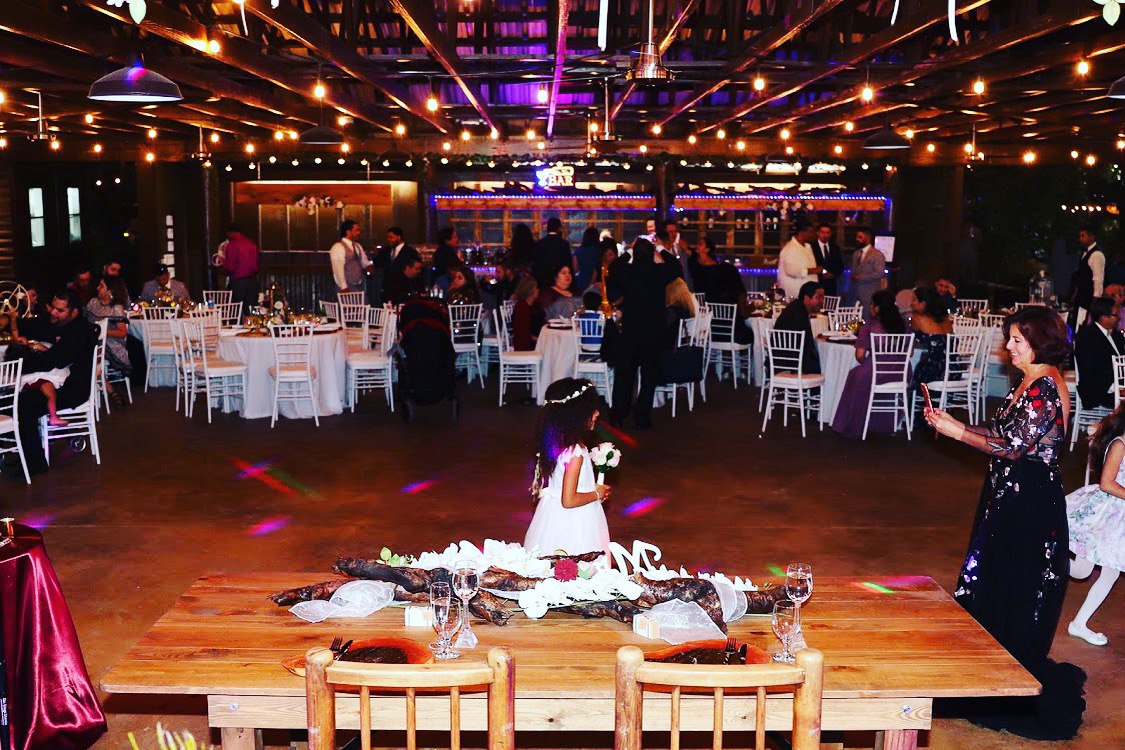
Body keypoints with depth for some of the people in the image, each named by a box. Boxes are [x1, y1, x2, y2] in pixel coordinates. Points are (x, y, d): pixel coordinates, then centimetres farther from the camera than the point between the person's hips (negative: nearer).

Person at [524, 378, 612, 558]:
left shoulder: (553, 442, 2)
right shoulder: (575, 452, -24)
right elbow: (568, 500, -24)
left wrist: (592, 488, 15)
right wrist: (597, 494, -9)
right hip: (572, 523, -9)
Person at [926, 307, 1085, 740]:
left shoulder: (1047, 389, -19)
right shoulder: (1025, 384, 11)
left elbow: (1013, 446, -21)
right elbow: (1003, 434, 12)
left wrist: (957, 432, -14)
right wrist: (951, 423, 4)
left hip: (1031, 503, -10)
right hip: (1008, 496, 10)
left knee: (1018, 595, 1)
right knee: (991, 584, 17)